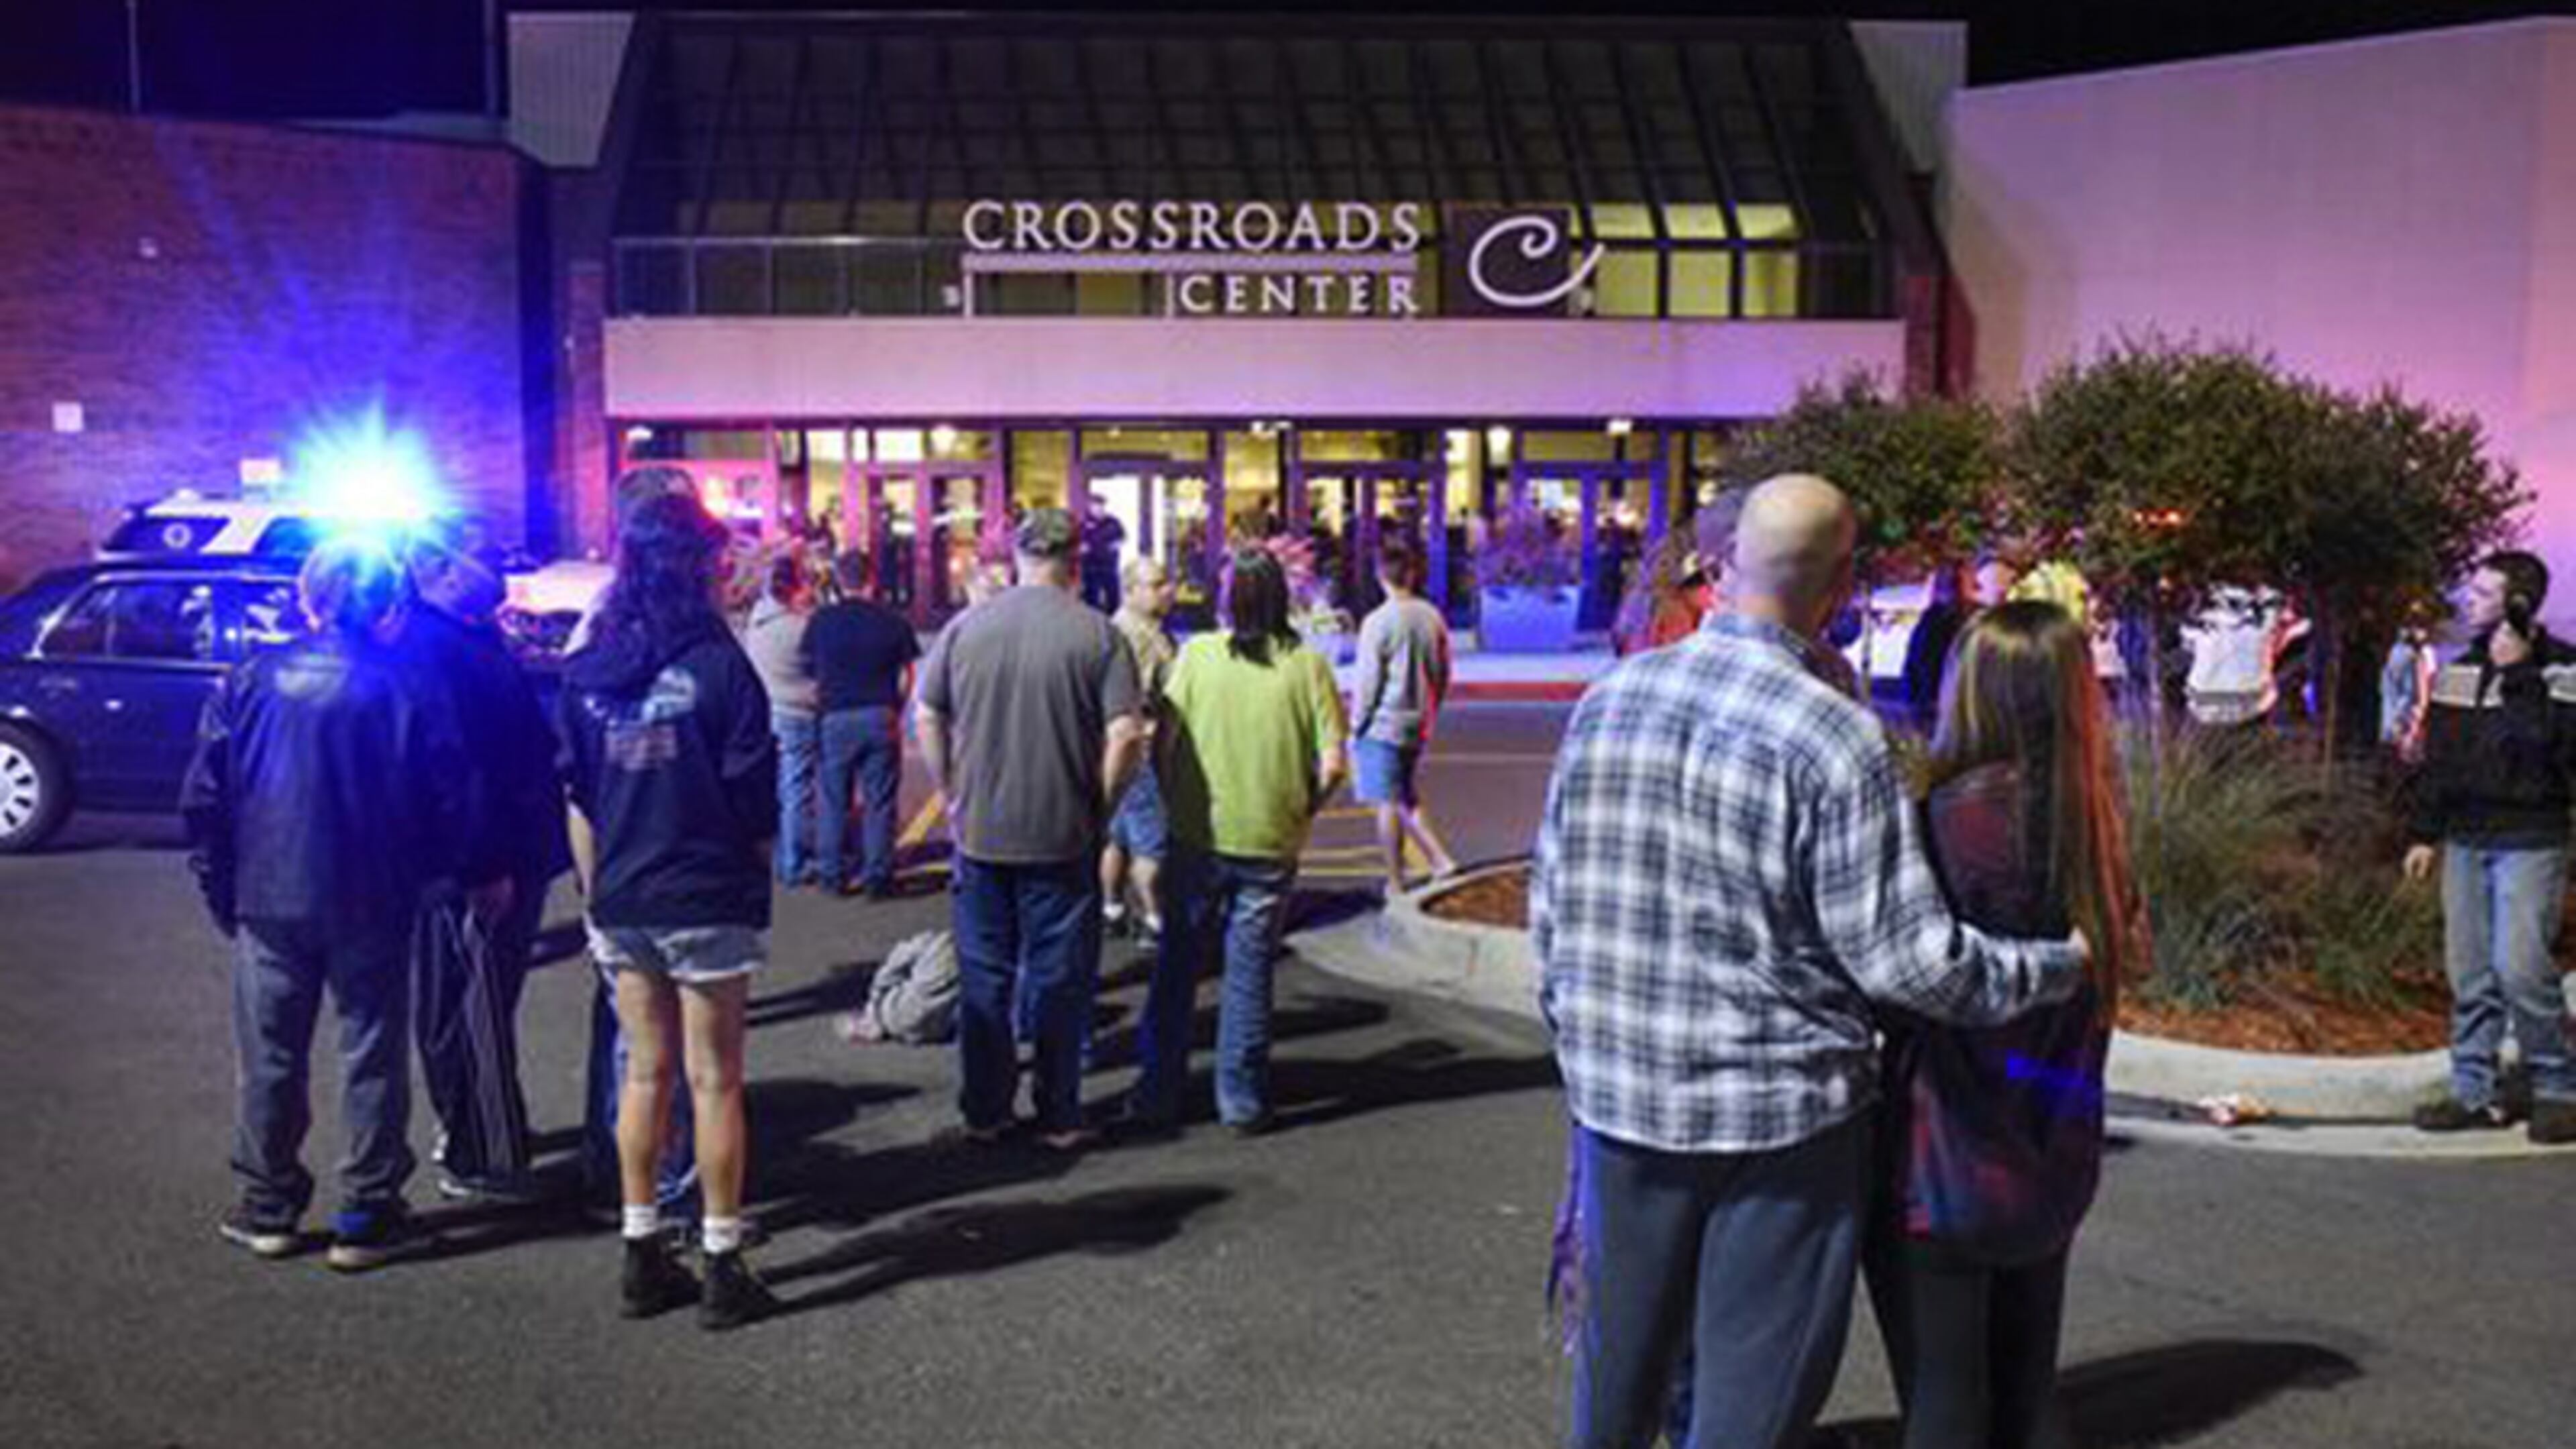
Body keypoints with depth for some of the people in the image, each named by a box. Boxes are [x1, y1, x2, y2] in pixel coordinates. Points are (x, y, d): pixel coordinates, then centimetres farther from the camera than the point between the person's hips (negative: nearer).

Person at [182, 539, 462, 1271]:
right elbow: (442, 804, -8)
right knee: (372, 1057, 8)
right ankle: (367, 1215, 13)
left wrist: (222, 889, 9)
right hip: (370, 908, -2)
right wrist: (434, 869, 10)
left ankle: (268, 1208, 23)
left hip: (269, 902, 2)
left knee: (270, 1057, 14)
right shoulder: (401, 688, -10)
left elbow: (204, 797, 0)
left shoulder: (254, 679, -3)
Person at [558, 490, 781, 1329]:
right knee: (714, 1081, 3)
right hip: (710, 899, -5)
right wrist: (755, 874, 6)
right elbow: (753, 797, -10)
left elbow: (578, 801, 7)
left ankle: (642, 1258, 21)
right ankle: (722, 1268, 10)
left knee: (645, 1074, 15)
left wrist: (596, 894, 14)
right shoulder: (717, 664, -12)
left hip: (622, 904, 5)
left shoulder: (587, 672, 3)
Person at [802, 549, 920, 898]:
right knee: (879, 801, 6)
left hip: (837, 716, 0)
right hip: (881, 716, 0)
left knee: (833, 800, 10)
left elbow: (808, 667, 3)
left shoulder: (822, 620, -3)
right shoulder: (892, 620, -2)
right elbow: (906, 675, 0)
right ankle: (877, 876, 8)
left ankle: (832, 874, 14)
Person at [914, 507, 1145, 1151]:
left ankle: (983, 1112, 22)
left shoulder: (966, 626, 0)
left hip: (979, 833, 3)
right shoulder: (1097, 633, -9)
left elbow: (926, 717, 3)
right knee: (1060, 979, 9)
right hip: (1063, 836, -2)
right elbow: (1126, 734, -15)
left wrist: (951, 794, 11)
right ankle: (1059, 1117, 17)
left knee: (984, 976, 14)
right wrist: (1100, 804, -2)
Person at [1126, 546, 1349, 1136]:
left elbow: (1164, 741, -6)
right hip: (1272, 842, 0)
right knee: (1250, 972, 11)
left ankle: (1159, 1093, 20)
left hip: (1198, 836, 0)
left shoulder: (1198, 653, -6)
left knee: (1177, 965, 13)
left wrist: (1172, 803, 8)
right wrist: (1301, 810, 9)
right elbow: (1333, 763, -7)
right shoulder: (1307, 664, -5)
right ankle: (1243, 1102, 18)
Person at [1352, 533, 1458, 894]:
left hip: (1382, 726, -6)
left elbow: (1368, 682, -13)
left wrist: (1355, 728, -3)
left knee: (1388, 805, 3)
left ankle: (1396, 885, 8)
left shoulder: (1378, 621, -15)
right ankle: (1439, 859, 8)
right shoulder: (1433, 618, 2)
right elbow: (1442, 676, 10)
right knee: (1407, 802, 19)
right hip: (1418, 727, 6)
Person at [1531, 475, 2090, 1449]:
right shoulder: (1837, 737, -17)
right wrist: (2061, 966, -2)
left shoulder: (1610, 698, -1)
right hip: (1781, 1111, -5)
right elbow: (1905, 956, -16)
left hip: (1616, 1091, 5)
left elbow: (1549, 903, 7)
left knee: (1621, 1349, 22)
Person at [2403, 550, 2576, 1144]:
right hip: (2466, 842, 6)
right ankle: (2474, 1093, 14)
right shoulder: (2459, 671, 12)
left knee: (2520, 967, -12)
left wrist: (2519, 674, -20)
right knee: (2470, 972, 7)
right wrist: (2425, 834, 15)